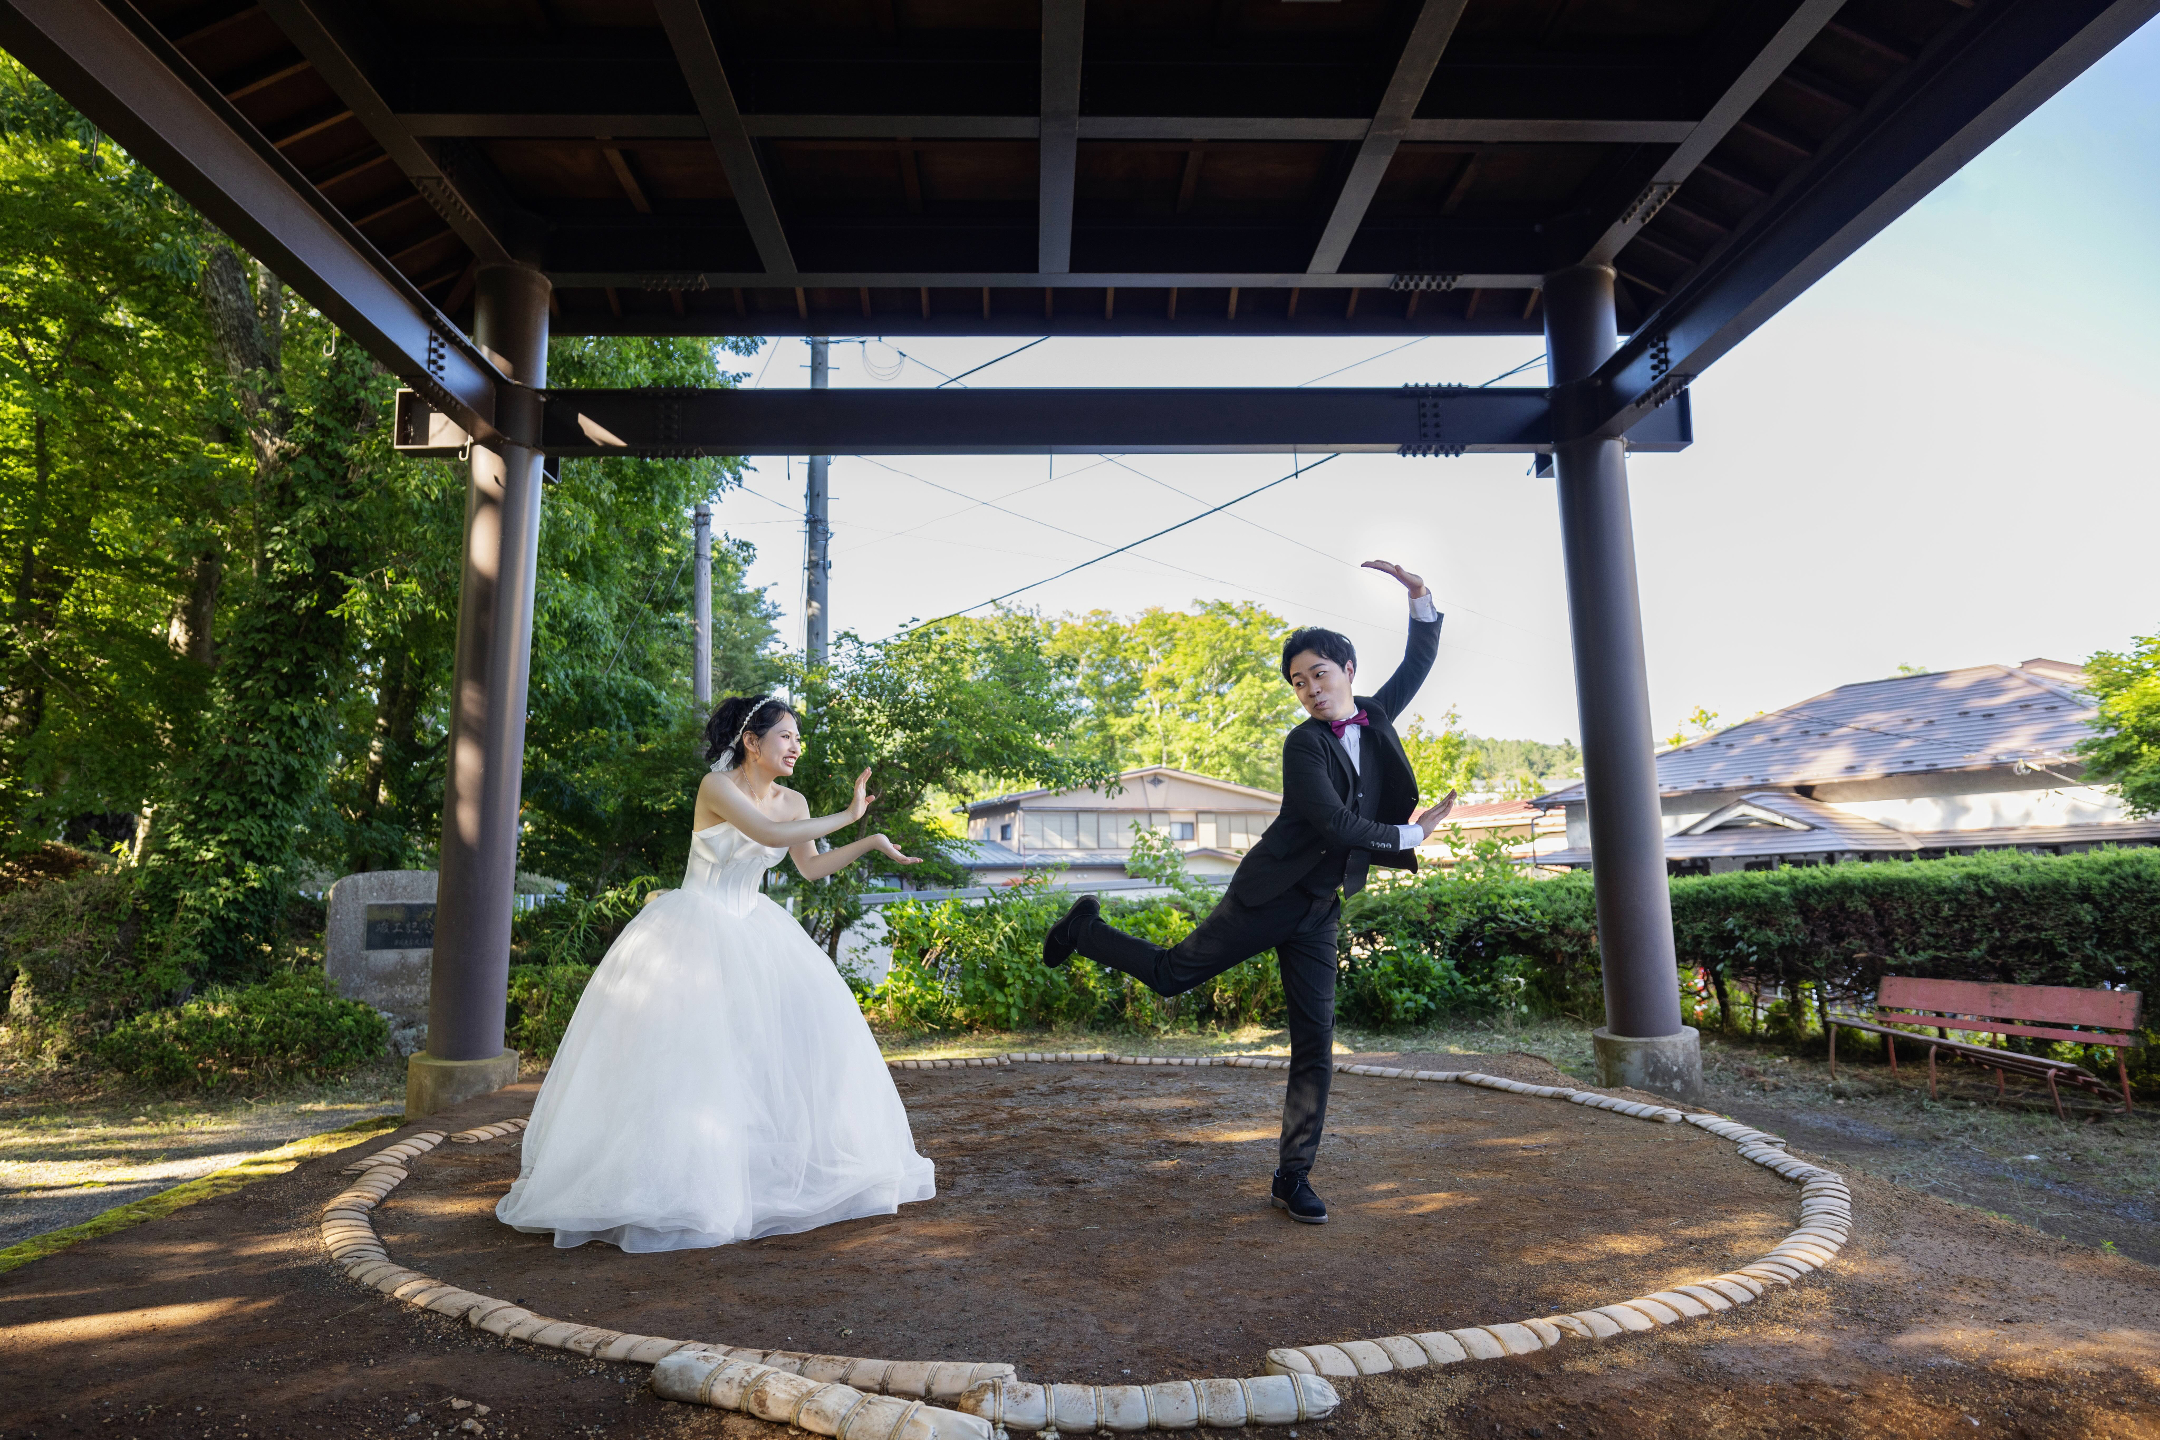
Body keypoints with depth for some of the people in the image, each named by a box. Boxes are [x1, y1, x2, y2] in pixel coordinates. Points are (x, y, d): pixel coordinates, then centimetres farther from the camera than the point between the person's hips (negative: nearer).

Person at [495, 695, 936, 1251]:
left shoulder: (793, 802, 2)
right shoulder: (717, 786, -18)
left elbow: (810, 867, 10)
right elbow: (770, 834, -31)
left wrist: (870, 842, 1)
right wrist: (847, 814, -24)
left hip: (753, 931, 6)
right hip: (695, 929, -6)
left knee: (806, 1025, 1)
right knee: (678, 1043, -9)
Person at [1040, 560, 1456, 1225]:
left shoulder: (1375, 717, 8)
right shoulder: (1303, 744, -12)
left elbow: (1419, 660, 17)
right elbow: (1337, 827, -20)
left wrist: (1420, 596, 1)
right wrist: (1412, 835, -11)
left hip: (1319, 909, 5)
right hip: (1271, 891, -5)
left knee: (1316, 1044, 3)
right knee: (1173, 972, -1)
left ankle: (1293, 1178, 13)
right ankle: (1086, 928, 26)